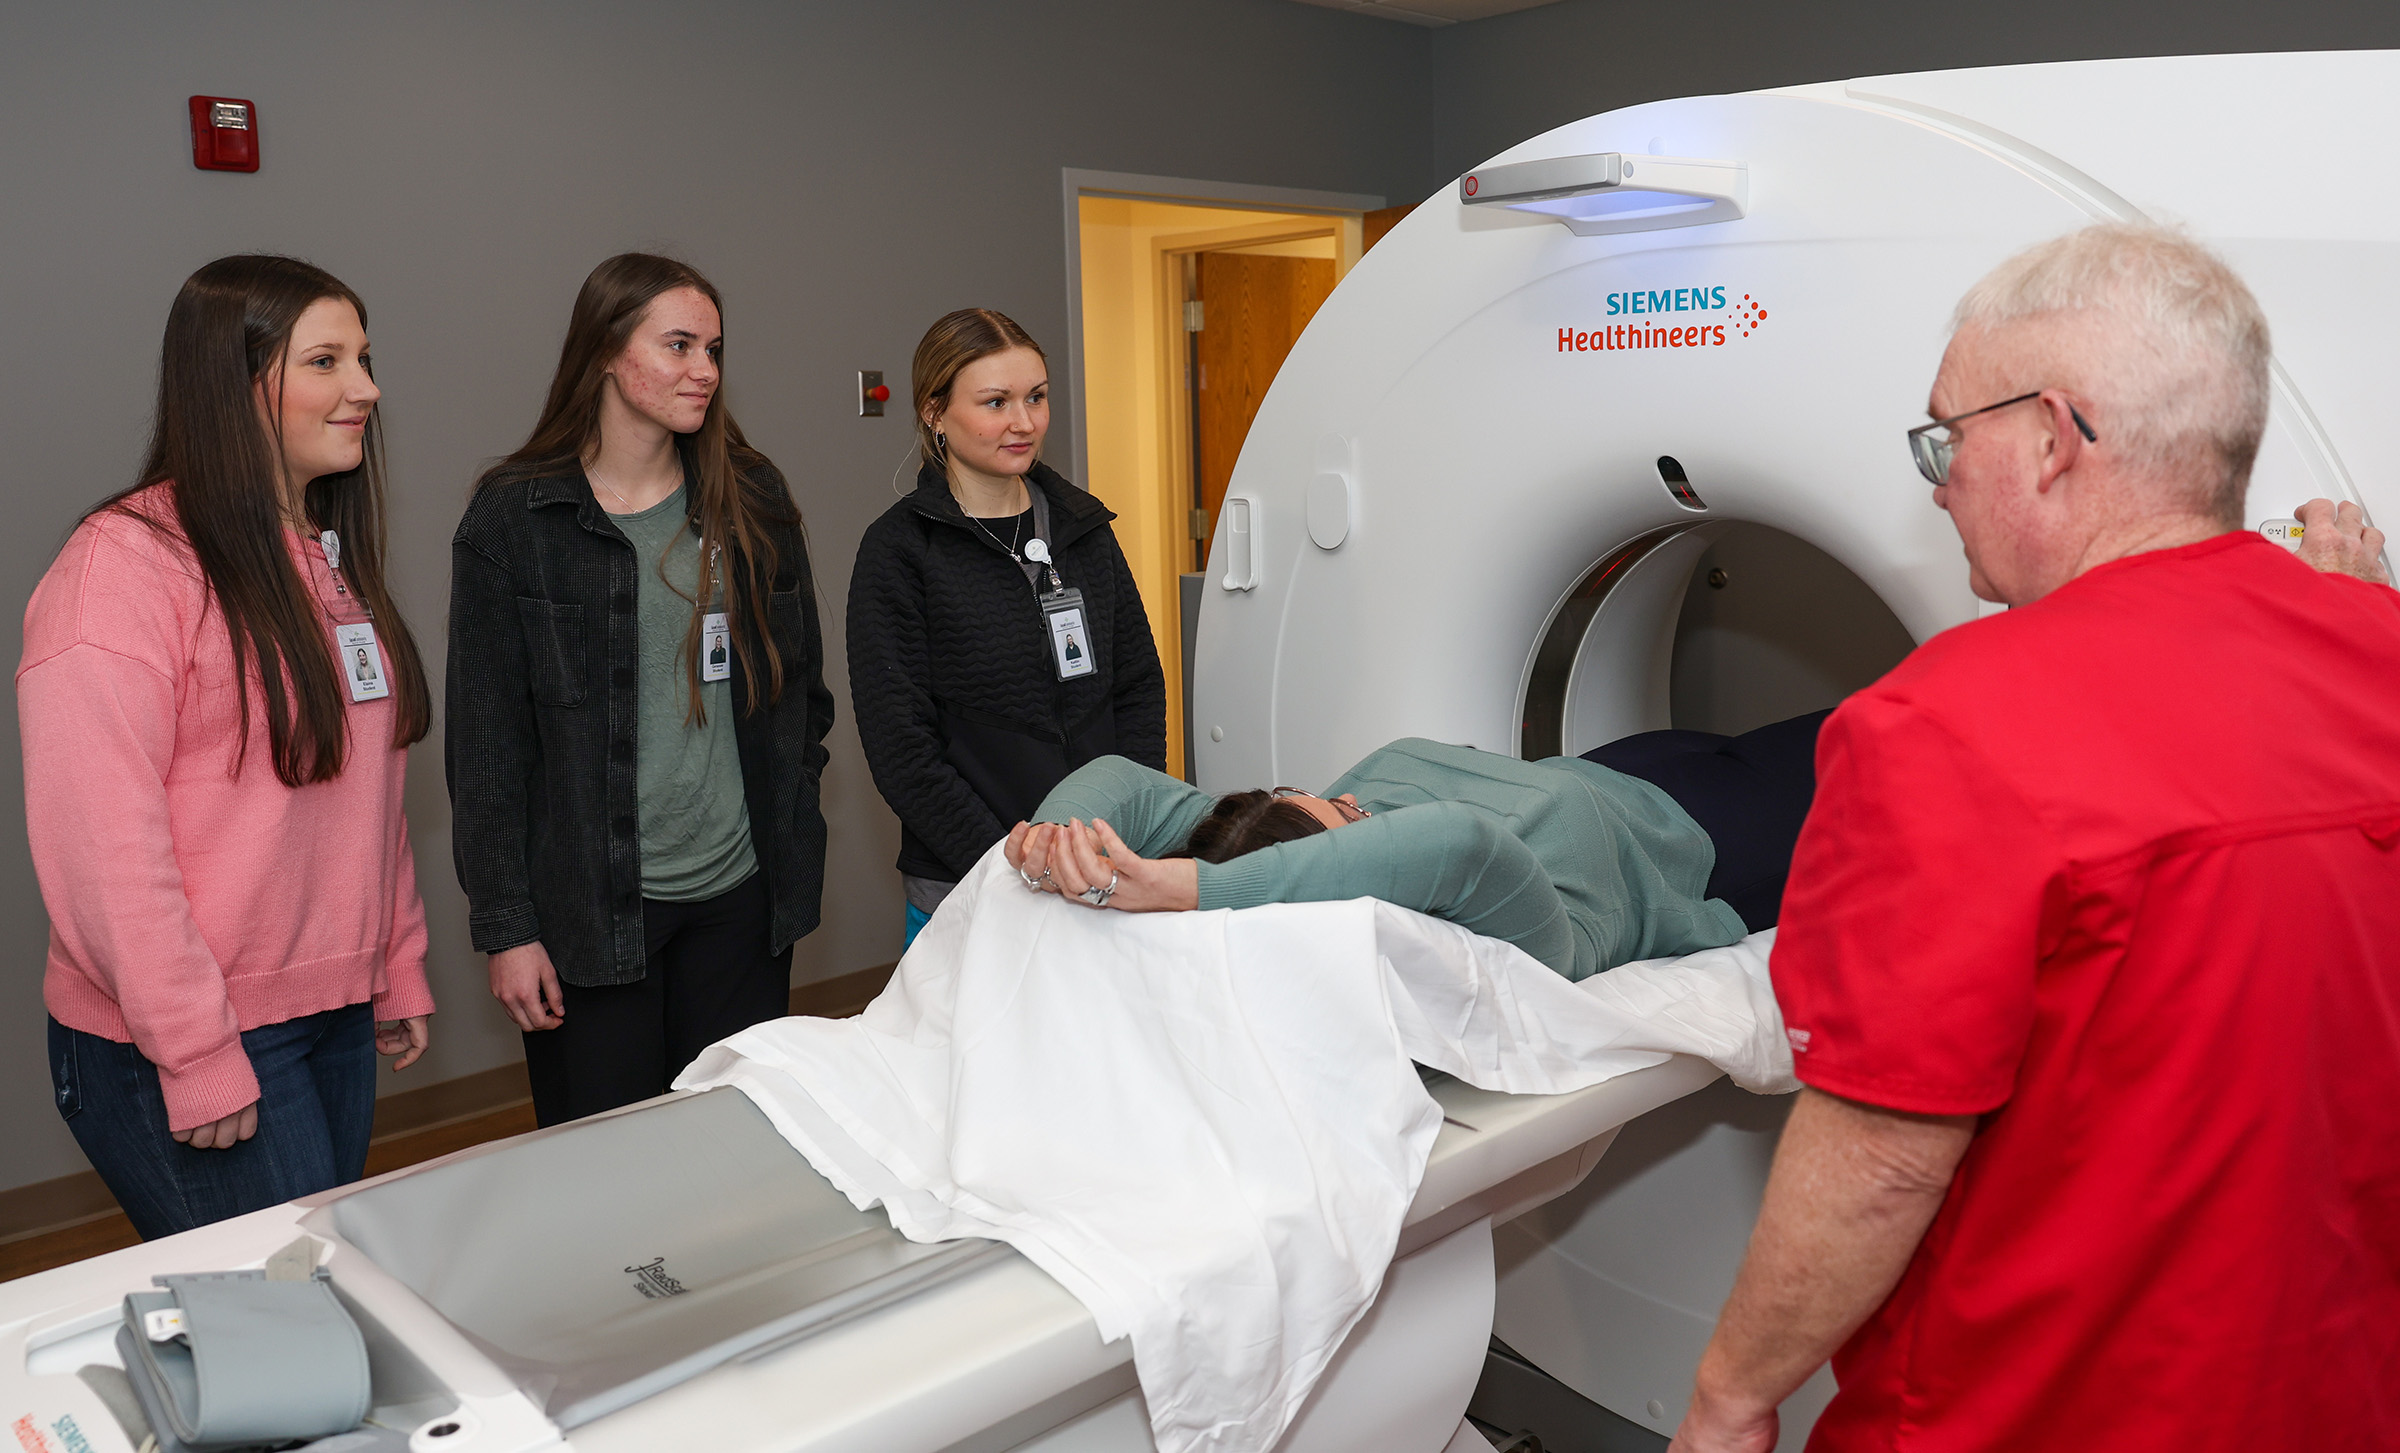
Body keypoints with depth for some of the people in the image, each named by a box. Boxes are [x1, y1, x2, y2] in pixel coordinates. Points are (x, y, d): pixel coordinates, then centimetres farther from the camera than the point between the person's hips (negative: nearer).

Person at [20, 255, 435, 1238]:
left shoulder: (332, 560, 12)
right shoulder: (127, 561, -15)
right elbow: (99, 843, -20)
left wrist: (399, 970, 14)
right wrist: (196, 1054, -19)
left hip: (338, 1020, 8)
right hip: (179, 1050, -8)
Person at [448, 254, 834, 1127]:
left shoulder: (752, 501, 6)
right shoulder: (513, 517, -3)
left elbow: (802, 686, 13)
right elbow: (485, 738, -3)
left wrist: (790, 833, 7)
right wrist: (505, 924, -5)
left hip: (740, 895, 3)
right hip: (589, 909, -3)